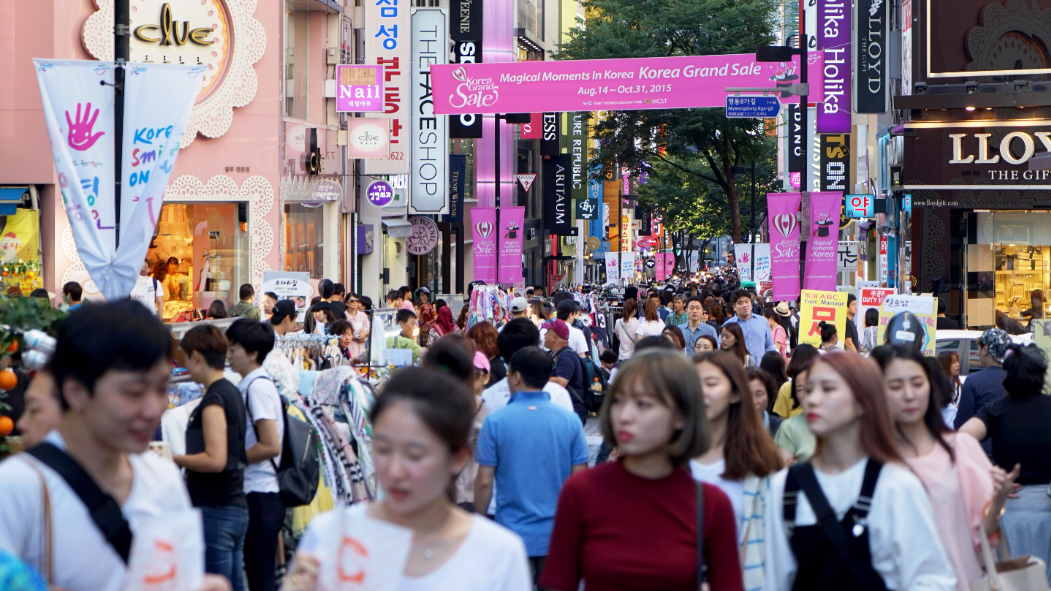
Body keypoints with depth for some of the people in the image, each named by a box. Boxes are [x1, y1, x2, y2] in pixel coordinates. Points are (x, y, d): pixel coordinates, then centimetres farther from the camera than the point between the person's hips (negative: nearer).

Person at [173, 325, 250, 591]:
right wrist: (184, 460, 16)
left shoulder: (213, 399, -15)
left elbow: (215, 460, -22)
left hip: (214, 510, -9)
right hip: (235, 507, 9)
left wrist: (173, 459, -11)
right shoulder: (232, 392, 13)